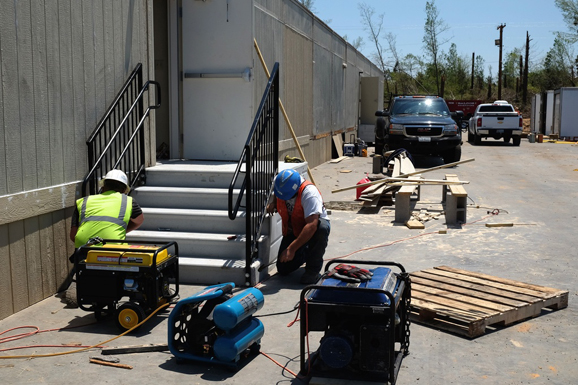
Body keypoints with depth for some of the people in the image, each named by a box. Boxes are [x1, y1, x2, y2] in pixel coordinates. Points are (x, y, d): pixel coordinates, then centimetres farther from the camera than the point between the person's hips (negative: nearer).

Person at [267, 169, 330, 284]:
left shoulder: (309, 192, -33)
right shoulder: (277, 182, -14)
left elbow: (312, 225, -40)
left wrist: (291, 248, -39)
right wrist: (272, 203, -9)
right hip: (292, 230, 5)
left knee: (322, 227, -42)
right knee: (283, 269, -8)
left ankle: (313, 269, -20)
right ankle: (305, 253, 24)